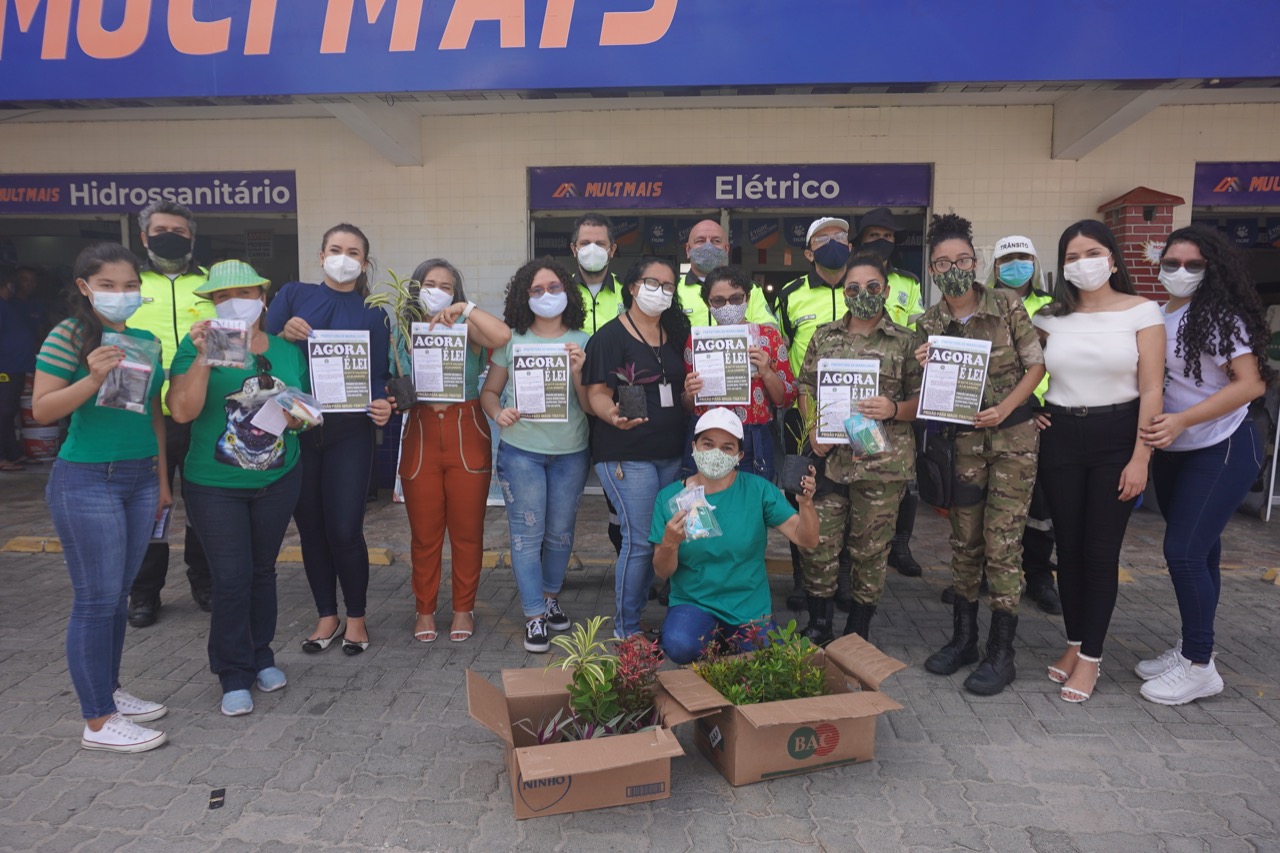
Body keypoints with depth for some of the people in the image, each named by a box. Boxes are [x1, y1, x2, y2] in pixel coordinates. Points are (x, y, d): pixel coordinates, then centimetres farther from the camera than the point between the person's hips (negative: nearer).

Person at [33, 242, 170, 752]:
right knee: (95, 600, -1)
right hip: (87, 481, -6)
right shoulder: (70, 335, -8)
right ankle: (98, 722, 9)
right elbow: (41, 409, -11)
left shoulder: (145, 340, 10)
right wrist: (93, 378, -25)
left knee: (119, 594, 14)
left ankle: (109, 692, 28)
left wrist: (161, 476, 14)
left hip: (139, 479, 6)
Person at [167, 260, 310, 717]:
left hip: (278, 481, 3)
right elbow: (182, 411, -19)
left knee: (262, 571, 15)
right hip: (215, 486, -3)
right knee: (231, 579, -2)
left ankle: (260, 655, 33)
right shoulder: (198, 346, -8)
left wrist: (300, 417, -9)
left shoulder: (287, 350, 4)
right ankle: (235, 675, 15)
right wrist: (204, 357, -28)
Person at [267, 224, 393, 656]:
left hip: (349, 433, -1)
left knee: (345, 530, -4)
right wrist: (283, 336, -18)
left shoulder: (372, 315, 7)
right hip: (295, 429, 1)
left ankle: (356, 617, 18)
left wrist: (380, 404, -17)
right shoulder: (293, 295, 6)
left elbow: (378, 376, 3)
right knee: (310, 527, 9)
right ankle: (327, 615, 27)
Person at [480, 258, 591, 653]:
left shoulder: (583, 342, 2)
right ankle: (534, 617, 10)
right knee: (527, 533, 0)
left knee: (560, 532, 12)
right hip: (521, 449, -1)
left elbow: (591, 407, -1)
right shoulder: (512, 340, 1)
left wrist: (577, 372, -17)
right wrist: (498, 413, -15)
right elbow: (489, 391, 5)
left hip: (570, 452, 2)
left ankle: (550, 597, 35)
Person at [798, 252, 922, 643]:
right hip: (829, 457, 2)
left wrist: (893, 410, -16)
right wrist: (812, 428, -3)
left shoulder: (905, 341, 2)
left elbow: (921, 400, 3)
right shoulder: (824, 336, 10)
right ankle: (818, 625, 23)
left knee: (870, 550, 6)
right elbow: (806, 388, 13)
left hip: (882, 461, -2)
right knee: (817, 543, 3)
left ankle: (858, 632, 25)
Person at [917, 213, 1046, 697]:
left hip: (1013, 435, -2)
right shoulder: (928, 325, 0)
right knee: (964, 542, 9)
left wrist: (1004, 408, -17)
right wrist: (926, 368, -18)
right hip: (963, 439, 3)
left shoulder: (1007, 306, -5)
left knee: (1002, 543, -3)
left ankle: (1001, 653, 8)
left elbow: (1036, 365, -3)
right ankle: (963, 638, 24)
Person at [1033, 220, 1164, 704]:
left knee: (1101, 550, 0)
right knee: (1068, 546, 8)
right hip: (1060, 437, 3)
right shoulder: (1051, 317, 5)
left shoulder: (1142, 311, -3)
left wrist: (1140, 458, -12)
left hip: (1116, 437, -3)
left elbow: (1151, 391, -7)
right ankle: (1074, 643, 24)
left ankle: (1091, 656, 13)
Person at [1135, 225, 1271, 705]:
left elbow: (1250, 383, -18)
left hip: (1221, 450, -6)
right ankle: (1191, 648, 27)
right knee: (1198, 551, 15)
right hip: (1172, 451, 7)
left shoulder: (1220, 315, -13)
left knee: (1185, 551, -8)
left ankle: (1200, 667, 5)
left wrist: (1181, 421, -25)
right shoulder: (1156, 317, 6)